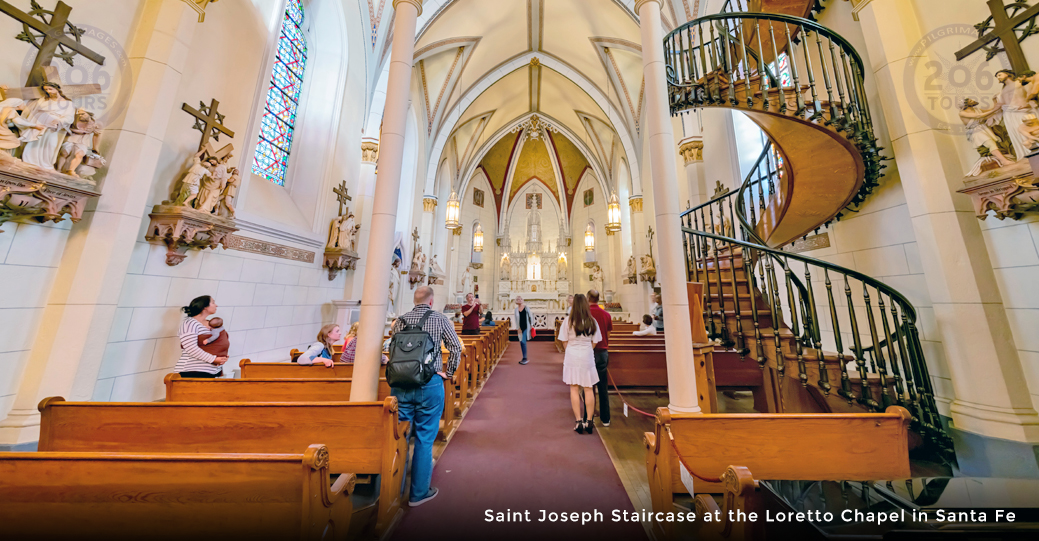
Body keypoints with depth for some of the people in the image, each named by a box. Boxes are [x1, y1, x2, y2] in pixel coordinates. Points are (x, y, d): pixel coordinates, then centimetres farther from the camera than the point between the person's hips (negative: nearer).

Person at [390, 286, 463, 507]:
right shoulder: (440, 319, -3)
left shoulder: (400, 320, 6)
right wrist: (448, 372, 7)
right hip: (429, 384, -3)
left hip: (400, 383, 3)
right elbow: (456, 348, -6)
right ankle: (419, 492, 24)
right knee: (424, 439, 11)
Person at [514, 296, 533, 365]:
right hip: (520, 328, 3)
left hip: (526, 327, -3)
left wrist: (532, 324, 1)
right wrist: (518, 328, -4)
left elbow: (530, 316, 5)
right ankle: (524, 358, 19)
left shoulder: (526, 307, 0)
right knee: (522, 342, 8)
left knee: (523, 342, -12)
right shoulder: (516, 310, 6)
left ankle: (525, 358, -5)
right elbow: (515, 319, 3)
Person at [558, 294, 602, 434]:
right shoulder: (592, 321, -5)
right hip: (587, 357, 2)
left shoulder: (568, 321, -10)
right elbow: (595, 342, 2)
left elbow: (564, 341, -4)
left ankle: (578, 421, 14)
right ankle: (588, 421, 20)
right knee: (588, 389, 13)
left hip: (572, 357, -1)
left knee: (574, 390, 9)